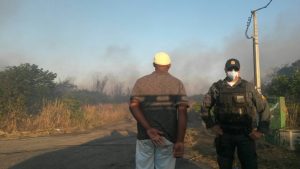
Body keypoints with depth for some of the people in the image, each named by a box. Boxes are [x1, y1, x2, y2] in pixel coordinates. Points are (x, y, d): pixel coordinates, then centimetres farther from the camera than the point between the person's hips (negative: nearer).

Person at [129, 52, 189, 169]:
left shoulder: (141, 81, 4)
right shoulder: (177, 83, 1)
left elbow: (133, 105, -12)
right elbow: (182, 111, -12)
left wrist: (148, 129, -17)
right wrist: (180, 141, -14)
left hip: (145, 136, 1)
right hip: (168, 137, -1)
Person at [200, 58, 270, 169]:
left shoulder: (248, 87, 0)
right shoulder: (216, 88, 1)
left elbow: (264, 108, 3)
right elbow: (205, 107, 9)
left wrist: (261, 130, -3)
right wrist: (211, 125, 0)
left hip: (246, 135, 0)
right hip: (224, 135, 1)